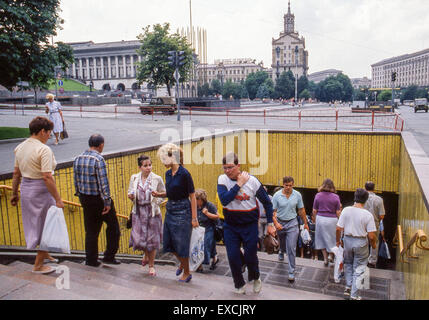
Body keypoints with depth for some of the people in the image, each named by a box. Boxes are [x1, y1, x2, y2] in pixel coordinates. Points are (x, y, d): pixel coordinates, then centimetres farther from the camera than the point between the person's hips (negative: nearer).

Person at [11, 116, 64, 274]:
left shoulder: (20, 147, 6)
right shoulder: (44, 150, -19)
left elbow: (16, 173, 11)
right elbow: (47, 177, -24)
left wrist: (14, 193, 19)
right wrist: (58, 199, -21)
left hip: (25, 189, 9)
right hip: (40, 191, -8)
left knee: (36, 224, 23)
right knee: (46, 227, 6)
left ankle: (44, 253, 40)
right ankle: (38, 265, 16)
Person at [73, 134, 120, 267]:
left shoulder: (78, 159, 4)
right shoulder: (98, 159, -18)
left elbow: (76, 181, 9)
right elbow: (103, 183, -21)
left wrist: (80, 196, 19)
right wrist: (107, 202, -17)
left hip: (85, 199, 7)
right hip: (98, 198, -7)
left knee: (90, 230, 15)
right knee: (113, 226, 12)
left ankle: (91, 260, 21)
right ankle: (109, 256, 14)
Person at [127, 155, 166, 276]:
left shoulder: (157, 179, -5)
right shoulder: (134, 178, 3)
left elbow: (164, 193, 4)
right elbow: (130, 193, 14)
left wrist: (156, 202, -11)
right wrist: (131, 197, -8)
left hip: (152, 212, -2)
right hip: (138, 211, 2)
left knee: (152, 238, 3)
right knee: (138, 237, 0)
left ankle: (151, 265, 21)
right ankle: (146, 255, 35)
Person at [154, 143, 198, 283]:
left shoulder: (184, 173, -17)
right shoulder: (168, 173, 6)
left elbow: (192, 196, -15)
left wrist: (194, 218, -16)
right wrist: (159, 194, -2)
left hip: (182, 211, -8)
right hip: (170, 210, 8)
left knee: (182, 244, 3)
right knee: (168, 242, 14)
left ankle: (187, 273, 23)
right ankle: (182, 262, 39)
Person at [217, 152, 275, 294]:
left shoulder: (252, 180, -11)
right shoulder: (222, 179, -9)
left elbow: (267, 202, 0)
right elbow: (224, 200, -26)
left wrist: (270, 223, -1)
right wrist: (239, 184, -24)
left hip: (250, 225, -1)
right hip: (230, 225, 1)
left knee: (250, 256, 4)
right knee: (233, 257, 1)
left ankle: (255, 278, 37)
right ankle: (239, 284, 27)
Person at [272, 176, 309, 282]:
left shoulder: (297, 195, -8)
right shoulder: (277, 195, -13)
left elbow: (301, 210, 4)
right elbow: (273, 211, -11)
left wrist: (305, 223, 10)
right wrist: (276, 223, -25)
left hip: (292, 223, -1)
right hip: (280, 223, 1)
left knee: (291, 248, -9)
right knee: (282, 243, 25)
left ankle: (291, 272, 0)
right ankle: (281, 252, 62)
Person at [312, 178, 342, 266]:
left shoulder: (318, 196, -4)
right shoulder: (335, 197, -7)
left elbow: (314, 211, 0)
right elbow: (338, 212, -5)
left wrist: (315, 220, 15)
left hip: (320, 219, 2)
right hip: (332, 220, -2)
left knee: (322, 239, 14)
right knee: (332, 238, 18)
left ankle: (325, 258, 20)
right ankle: (331, 255, 18)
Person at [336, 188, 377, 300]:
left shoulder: (346, 210, -10)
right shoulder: (368, 215, -16)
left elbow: (338, 228, -8)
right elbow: (371, 236, -14)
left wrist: (338, 240, 8)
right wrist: (373, 244, 7)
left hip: (347, 240, 2)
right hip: (361, 243, -2)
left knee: (348, 264, 26)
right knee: (358, 269, 12)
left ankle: (348, 287, 27)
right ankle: (353, 295, 18)